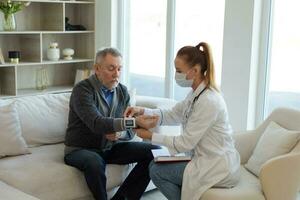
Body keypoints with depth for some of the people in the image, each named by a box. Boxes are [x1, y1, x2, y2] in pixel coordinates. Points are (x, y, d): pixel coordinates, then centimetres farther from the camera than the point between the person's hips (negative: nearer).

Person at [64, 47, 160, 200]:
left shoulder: (123, 91, 4)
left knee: (154, 152, -10)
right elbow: (97, 123, -31)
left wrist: (119, 134, -20)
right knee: (94, 162, -40)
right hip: (81, 149, -6)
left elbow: (128, 131, 5)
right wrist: (135, 121, -40)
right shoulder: (82, 90, -15)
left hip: (111, 147, 6)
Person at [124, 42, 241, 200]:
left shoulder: (208, 101, -25)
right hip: (207, 160, 9)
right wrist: (142, 111, -3)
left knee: (156, 170, -4)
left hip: (218, 168, -9)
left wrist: (151, 136, -14)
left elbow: (185, 143, -22)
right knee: (156, 162, 15)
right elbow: (172, 115, 10)